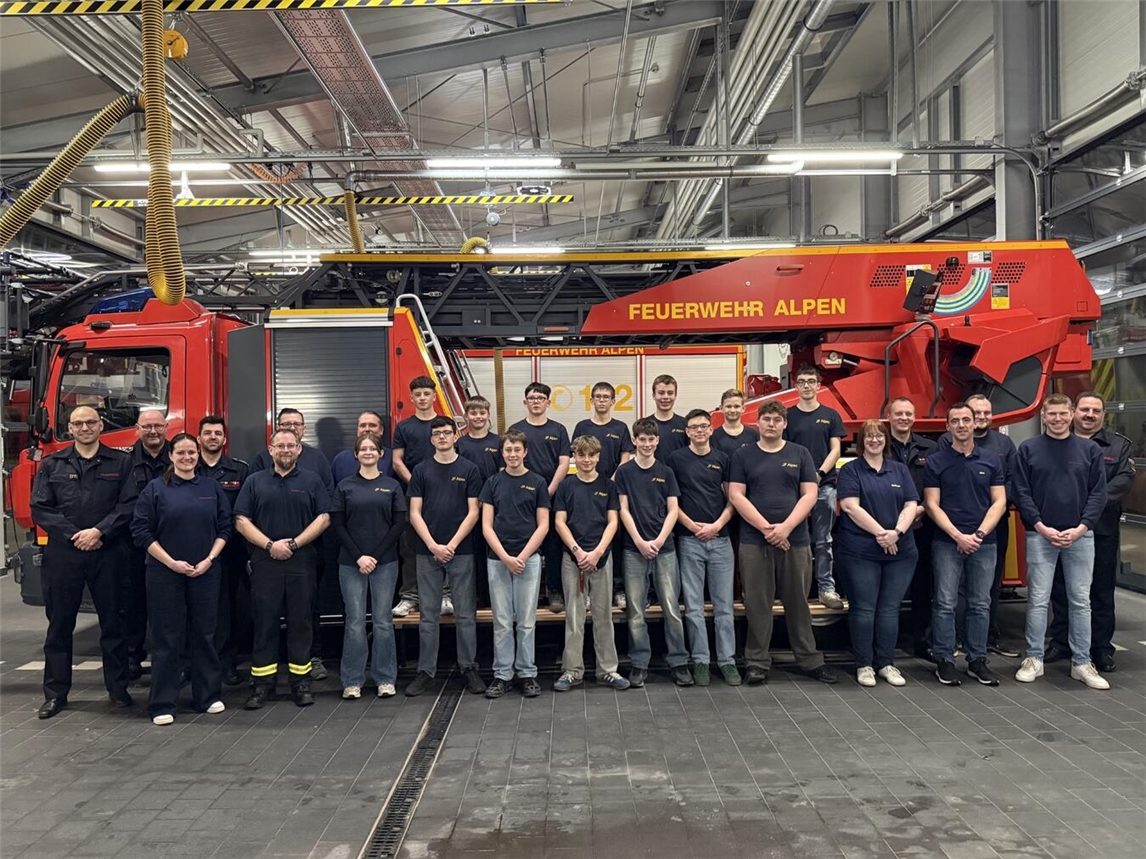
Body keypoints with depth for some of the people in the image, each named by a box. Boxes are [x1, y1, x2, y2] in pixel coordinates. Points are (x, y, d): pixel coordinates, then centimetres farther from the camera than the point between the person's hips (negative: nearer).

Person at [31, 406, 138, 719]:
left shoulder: (121, 463, 6)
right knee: (59, 623, 7)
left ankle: (118, 688, 16)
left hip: (108, 554, -1)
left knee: (113, 621, 5)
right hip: (62, 555, 1)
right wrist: (73, 535, -10)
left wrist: (98, 531, -14)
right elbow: (40, 508, 2)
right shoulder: (52, 465, 10)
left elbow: (129, 505, -3)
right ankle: (55, 693, 17)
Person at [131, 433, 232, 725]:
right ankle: (162, 704, 9)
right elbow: (141, 530, -5)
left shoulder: (213, 488, 8)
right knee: (166, 638, 1)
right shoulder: (155, 489, 0)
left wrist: (209, 560, -6)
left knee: (205, 635, 9)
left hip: (206, 573, 2)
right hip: (165, 573, -2)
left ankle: (208, 695, 20)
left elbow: (224, 528, 7)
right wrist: (171, 562, -11)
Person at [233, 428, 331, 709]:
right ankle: (262, 684, 11)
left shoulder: (312, 481, 7)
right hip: (264, 562, 1)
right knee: (264, 622, 4)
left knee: (300, 622, 4)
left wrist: (294, 543, -10)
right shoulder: (255, 481, 9)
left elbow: (324, 518, 0)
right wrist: (270, 544, -10)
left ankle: (301, 682, 12)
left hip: (302, 562, 0)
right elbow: (241, 520, 3)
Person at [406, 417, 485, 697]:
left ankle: (469, 667, 14)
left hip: (461, 551, -1)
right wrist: (434, 546, -10)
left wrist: (452, 545, -11)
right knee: (428, 615, 7)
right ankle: (426, 670, 14)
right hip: (428, 552, 1)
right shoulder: (421, 470, 6)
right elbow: (415, 513, 1)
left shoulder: (469, 469, 2)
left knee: (465, 613, 4)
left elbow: (473, 512, -2)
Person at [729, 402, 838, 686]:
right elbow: (736, 495, -2)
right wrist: (766, 528, -11)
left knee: (798, 603, 9)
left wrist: (785, 527, -11)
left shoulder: (800, 454, 8)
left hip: (795, 540, 1)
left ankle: (809, 660, 20)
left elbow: (809, 494, 2)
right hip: (754, 542, -1)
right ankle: (757, 662, 12)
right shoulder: (742, 456, 6)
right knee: (757, 604, 4)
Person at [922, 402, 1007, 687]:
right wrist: (958, 536, -12)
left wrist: (980, 533, -10)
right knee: (945, 604, -1)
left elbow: (999, 502, 3)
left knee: (980, 605, 8)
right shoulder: (935, 461, 1)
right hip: (947, 542, -2)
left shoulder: (991, 460, 7)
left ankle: (977, 660, 18)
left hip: (984, 543, 2)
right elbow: (932, 505, -3)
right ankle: (944, 660, 8)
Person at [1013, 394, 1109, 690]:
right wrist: (1041, 527, -10)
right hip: (1040, 534, -1)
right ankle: (1034, 659, 12)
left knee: (1080, 601, 7)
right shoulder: (1028, 449, 2)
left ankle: (1081, 662, 15)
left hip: (1080, 535, 1)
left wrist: (1081, 528, -9)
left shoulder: (1090, 450, 5)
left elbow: (1098, 493, 2)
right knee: (1038, 599, 2)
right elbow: (1022, 493, -1)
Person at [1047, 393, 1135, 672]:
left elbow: (1124, 478, -4)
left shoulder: (1119, 445, 9)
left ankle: (1102, 648, 16)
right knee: (1061, 589, 9)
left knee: (1102, 591, 6)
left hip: (1102, 530, 0)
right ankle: (1061, 642, 20)